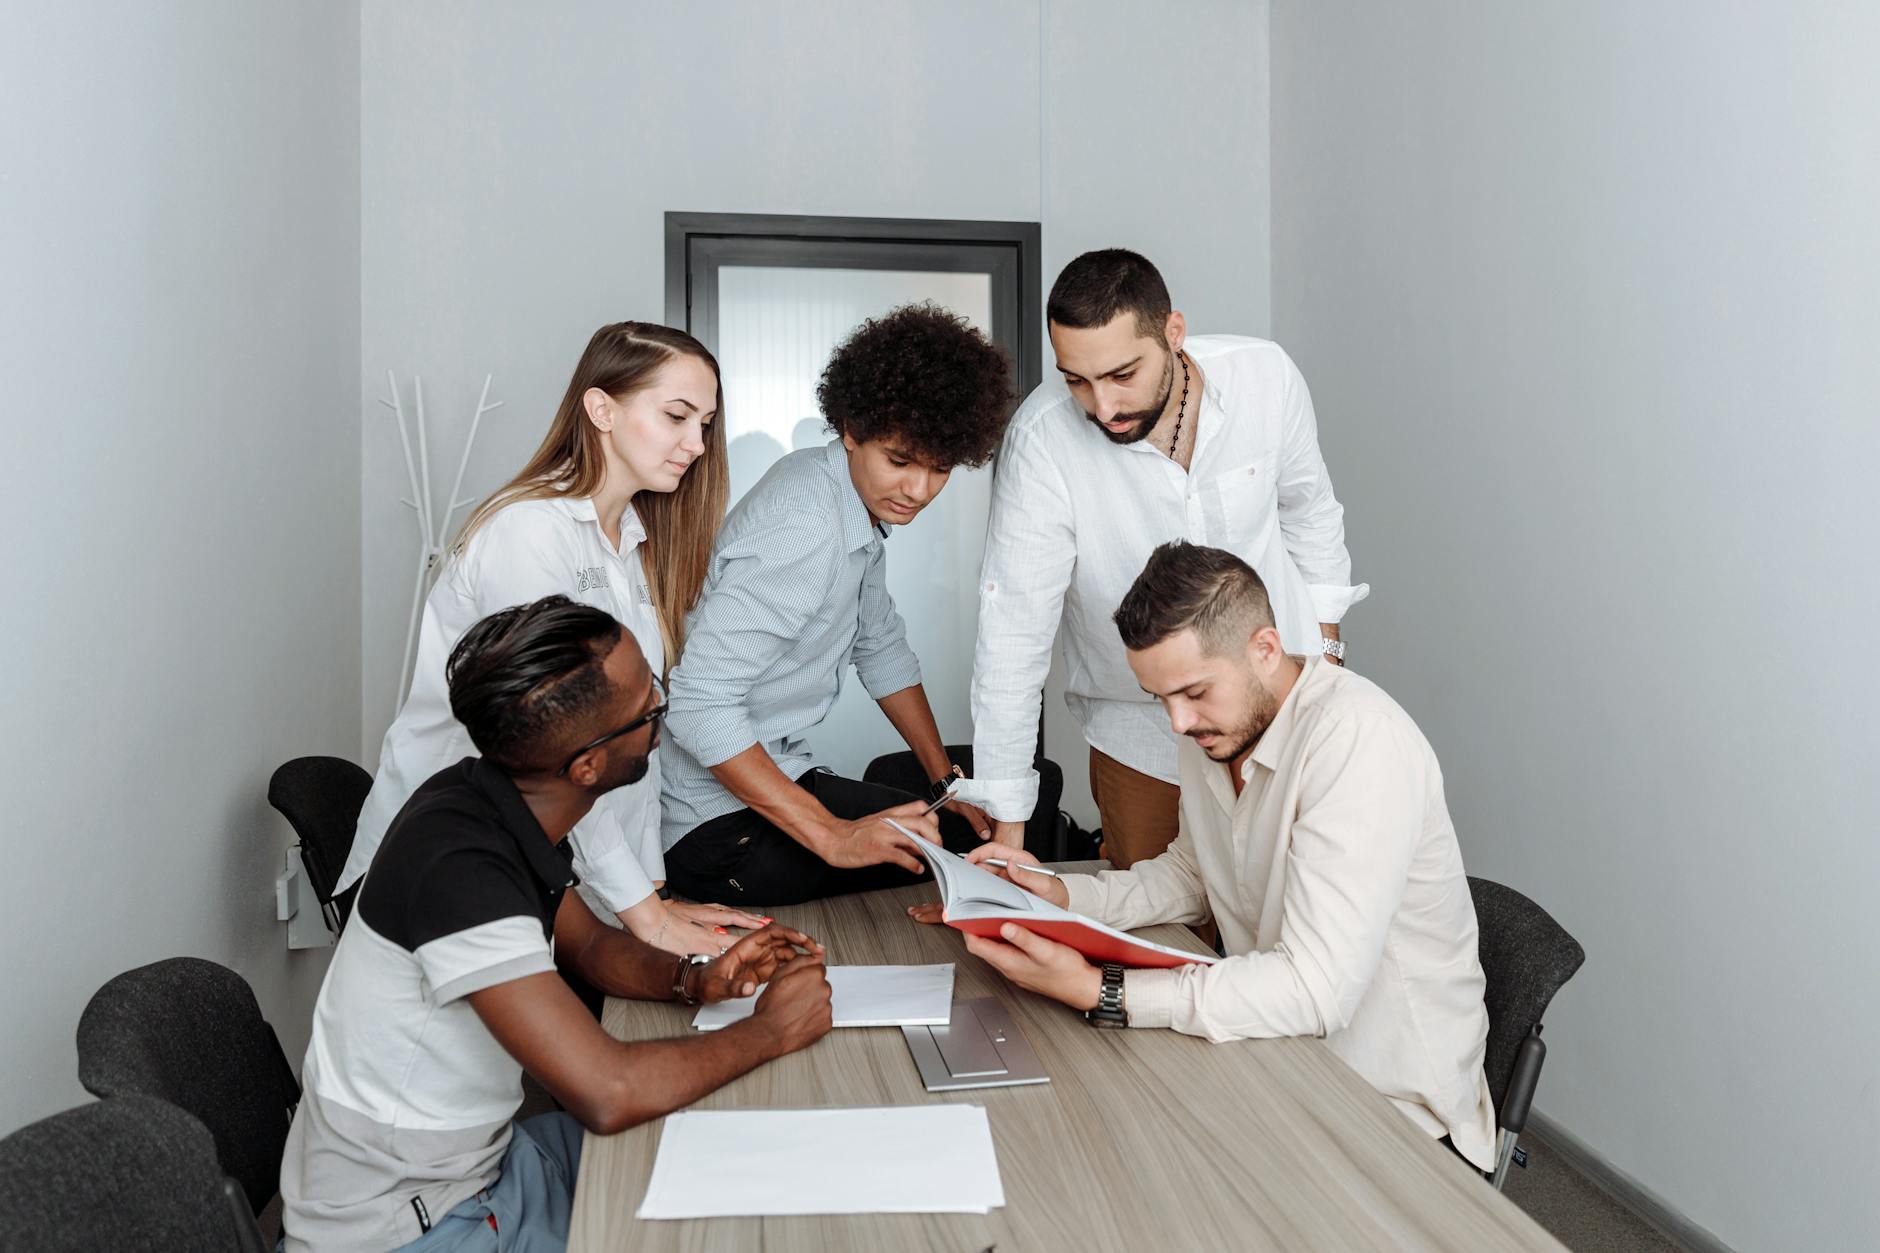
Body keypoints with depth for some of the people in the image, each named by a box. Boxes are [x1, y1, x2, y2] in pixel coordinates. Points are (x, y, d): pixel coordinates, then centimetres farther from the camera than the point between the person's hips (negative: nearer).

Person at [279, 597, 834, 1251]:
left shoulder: (507, 809, -7)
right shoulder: (458, 865, -33)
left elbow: (590, 943, 12)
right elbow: (609, 1092, -35)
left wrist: (694, 979, -8)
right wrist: (770, 1031, -19)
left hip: (479, 1159, 8)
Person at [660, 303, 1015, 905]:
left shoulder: (862, 496, 3)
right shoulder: (805, 528, -26)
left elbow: (881, 646, 16)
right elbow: (698, 703, -30)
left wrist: (948, 780, 14)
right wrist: (832, 836, -30)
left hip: (773, 776, 9)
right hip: (719, 826, -9)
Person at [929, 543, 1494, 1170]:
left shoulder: (1358, 739, -27)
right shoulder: (1214, 727, -1)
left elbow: (1316, 988, -32)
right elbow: (1191, 876, 15)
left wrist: (1099, 992, -33)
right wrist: (1059, 894, -2)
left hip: (1393, 1111, -7)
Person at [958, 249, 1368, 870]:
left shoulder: (1265, 376, -18)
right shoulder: (1043, 437, -26)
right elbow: (1013, 634, -22)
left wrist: (1325, 646, 9)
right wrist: (1008, 830, -19)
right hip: (1142, 738, -2)